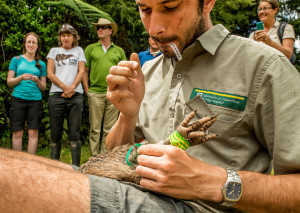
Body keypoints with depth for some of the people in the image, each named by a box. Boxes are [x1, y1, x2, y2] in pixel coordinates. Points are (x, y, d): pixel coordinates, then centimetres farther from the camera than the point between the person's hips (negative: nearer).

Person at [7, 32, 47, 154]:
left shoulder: (41, 64, 13)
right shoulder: (16, 60, 10)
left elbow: (43, 88, 12)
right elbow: (9, 82, 6)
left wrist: (37, 81, -8)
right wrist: (21, 77, -12)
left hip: (35, 100, 1)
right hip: (18, 99, -1)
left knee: (33, 132, -2)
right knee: (17, 133, -1)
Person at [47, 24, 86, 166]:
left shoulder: (78, 50, 19)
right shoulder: (54, 51, 18)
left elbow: (81, 72, 9)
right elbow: (50, 73, 7)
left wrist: (72, 87, -8)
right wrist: (65, 87, -7)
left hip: (75, 96, 0)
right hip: (56, 95, 1)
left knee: (74, 133, -5)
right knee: (56, 133, 1)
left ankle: (76, 166, -3)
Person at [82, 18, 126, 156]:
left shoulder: (119, 51, 14)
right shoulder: (91, 49, 10)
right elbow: (85, 71, 9)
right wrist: (87, 90, -1)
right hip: (95, 93, -1)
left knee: (109, 129, 4)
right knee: (95, 129, 0)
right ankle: (94, 157, 7)